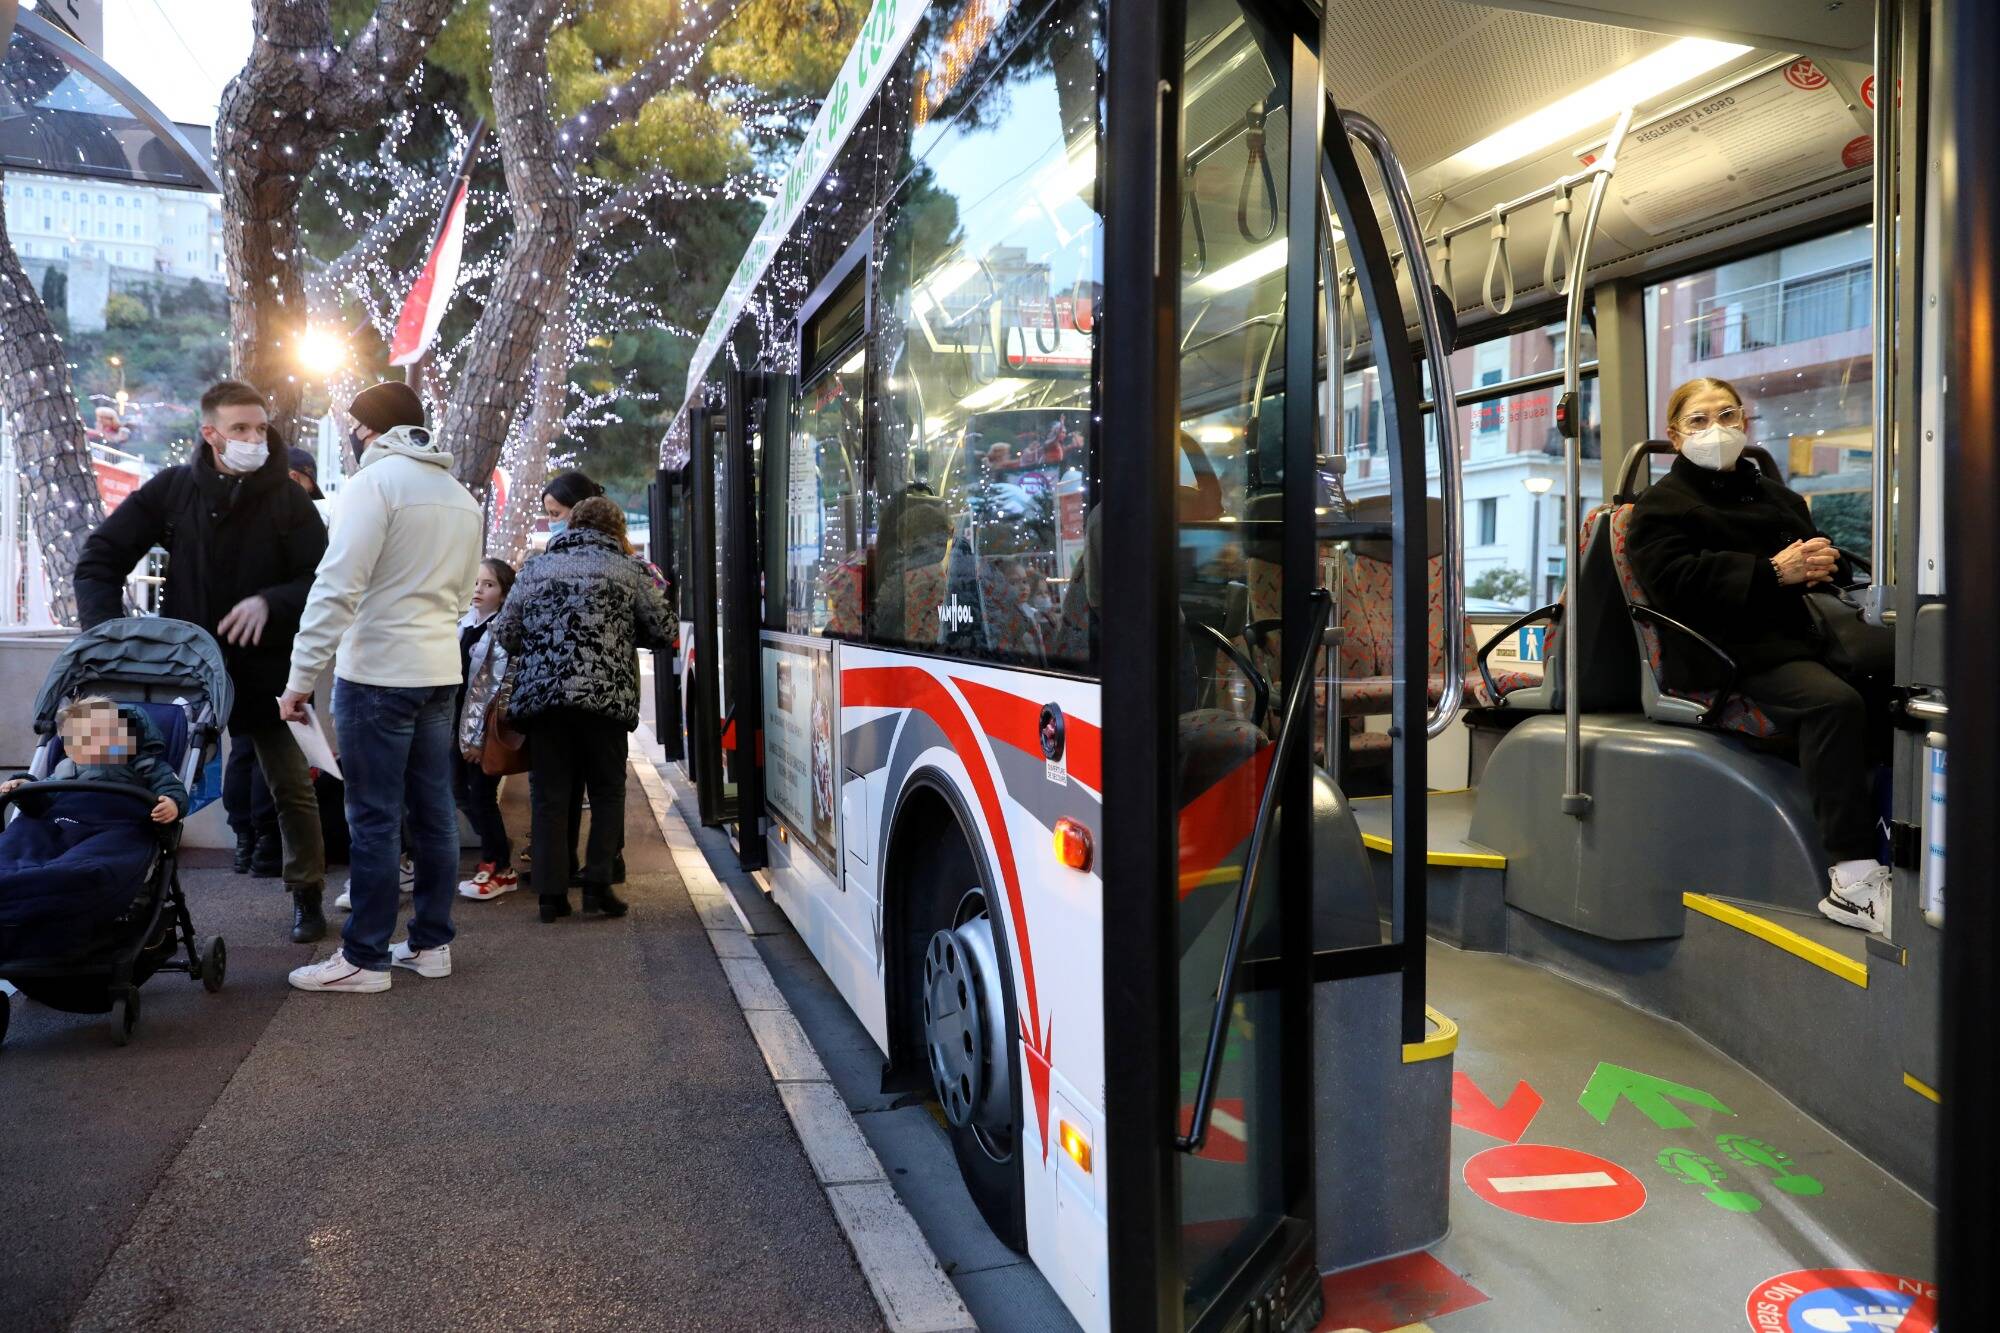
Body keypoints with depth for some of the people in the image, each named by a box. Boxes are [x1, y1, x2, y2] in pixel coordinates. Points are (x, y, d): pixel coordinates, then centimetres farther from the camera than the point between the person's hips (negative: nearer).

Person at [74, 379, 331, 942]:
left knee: (292, 789, 5)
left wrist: (269, 602, -26)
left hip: (265, 668, -1)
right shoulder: (173, 488, -2)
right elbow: (99, 559, 1)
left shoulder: (287, 499, -5)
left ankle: (308, 895, 18)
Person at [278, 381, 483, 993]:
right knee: (433, 811, 11)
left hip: (378, 673, -7)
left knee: (375, 819, -1)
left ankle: (364, 958, 6)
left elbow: (337, 586, -16)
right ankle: (431, 943, 19)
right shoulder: (462, 496, 15)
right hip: (441, 672, 7)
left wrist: (301, 677, -14)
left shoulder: (375, 481, -9)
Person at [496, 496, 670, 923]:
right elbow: (660, 630, 7)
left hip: (541, 695, 2)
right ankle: (597, 883, 4)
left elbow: (504, 634, 12)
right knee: (607, 792, 11)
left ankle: (551, 893, 8)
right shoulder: (625, 569, 6)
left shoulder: (535, 568, 13)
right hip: (605, 695, -2)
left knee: (549, 796, 8)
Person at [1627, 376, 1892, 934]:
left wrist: (1824, 563, 3)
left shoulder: (1777, 496, 30)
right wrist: (1772, 572, -15)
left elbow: (1827, 568, 30)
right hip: (1735, 648, -7)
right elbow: (1674, 579, -9)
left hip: (1800, 635, 7)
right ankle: (1852, 877, -33)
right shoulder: (1663, 503, 9)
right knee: (1835, 702, -33)